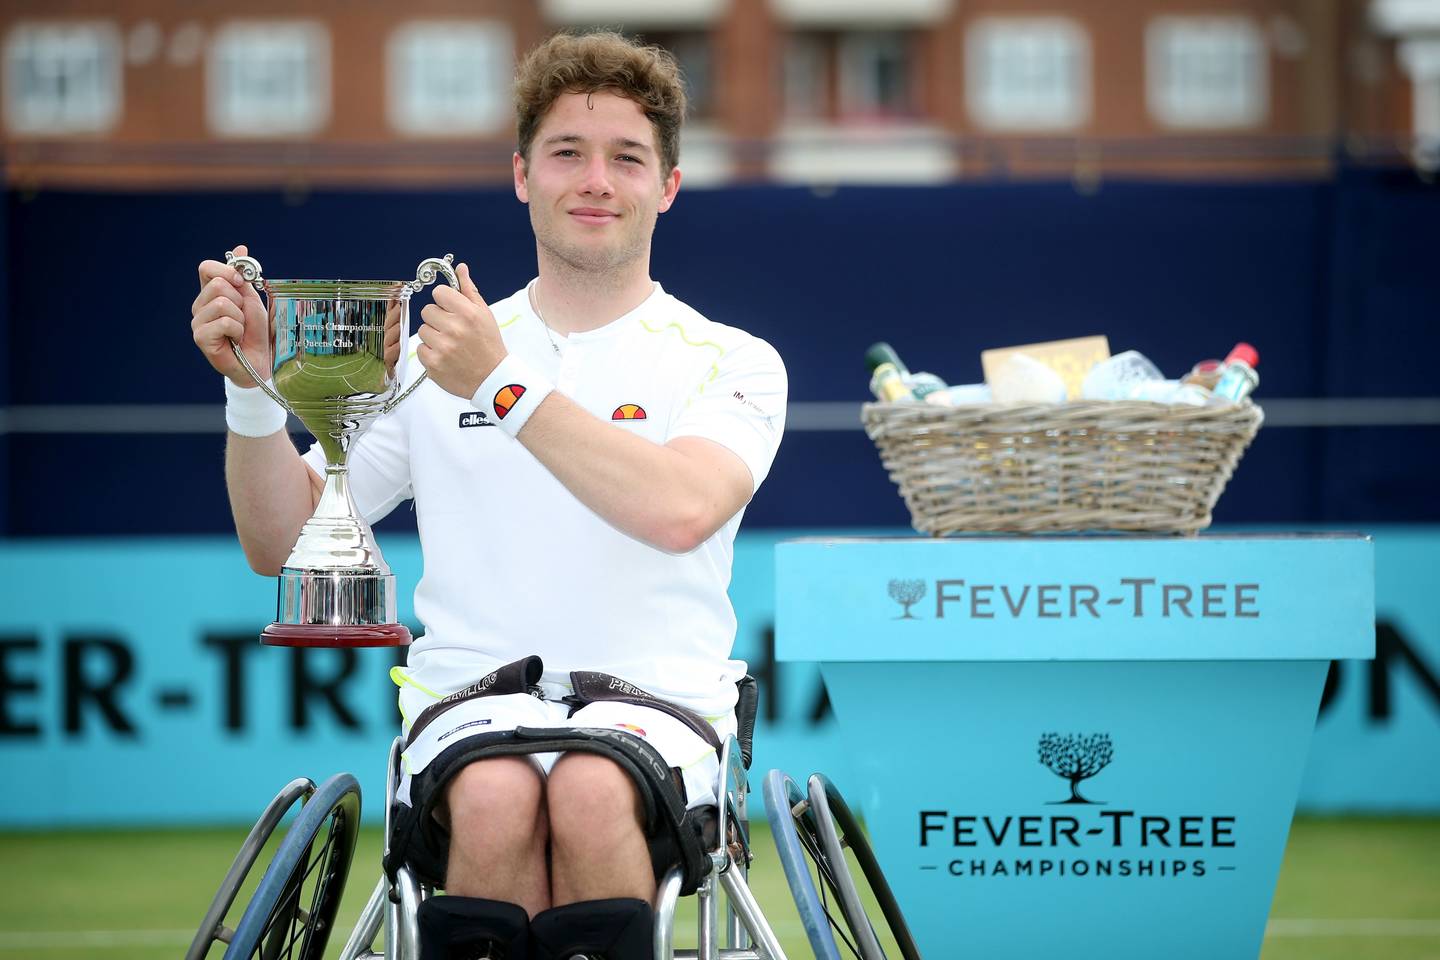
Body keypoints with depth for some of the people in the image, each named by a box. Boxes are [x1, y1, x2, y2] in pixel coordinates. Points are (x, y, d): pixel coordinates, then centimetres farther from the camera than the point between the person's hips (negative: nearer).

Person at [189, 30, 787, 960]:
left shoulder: (733, 362, 7)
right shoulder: (436, 358, 15)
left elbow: (679, 510, -15)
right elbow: (280, 542, 14)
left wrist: (503, 385, -18)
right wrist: (253, 388, -3)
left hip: (655, 700, -1)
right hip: (473, 701, 1)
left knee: (591, 793, -36)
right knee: (496, 801, -34)